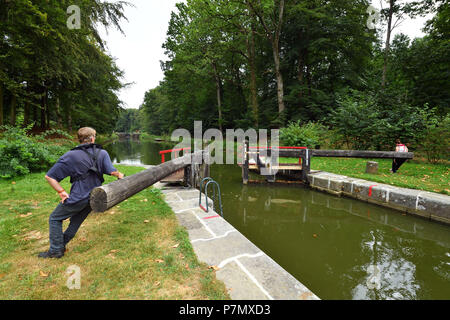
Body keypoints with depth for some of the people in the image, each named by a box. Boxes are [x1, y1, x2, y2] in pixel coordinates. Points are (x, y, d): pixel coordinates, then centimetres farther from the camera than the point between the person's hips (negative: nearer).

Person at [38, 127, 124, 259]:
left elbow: (49, 176, -7)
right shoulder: (102, 153, -2)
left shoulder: (71, 156, -7)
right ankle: (61, 245, 37)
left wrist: (61, 191, -3)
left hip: (78, 197, -4)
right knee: (76, 221, 25)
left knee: (55, 219, 18)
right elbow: (112, 171, -11)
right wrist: (120, 175, 9)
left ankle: (56, 250, 21)